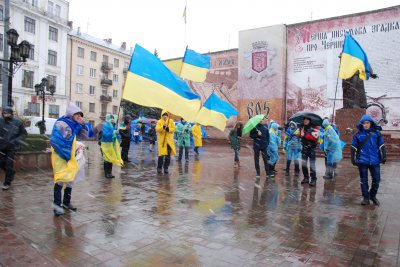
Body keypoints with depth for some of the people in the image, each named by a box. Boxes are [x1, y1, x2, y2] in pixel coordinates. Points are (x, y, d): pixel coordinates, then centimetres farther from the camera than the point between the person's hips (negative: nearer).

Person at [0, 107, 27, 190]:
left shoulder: (18, 123, -9)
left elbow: (24, 133, 1)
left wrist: (16, 140, -12)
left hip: (12, 147, -3)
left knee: (9, 164, -2)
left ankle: (7, 182, 11)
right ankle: (11, 173, 38)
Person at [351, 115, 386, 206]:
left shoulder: (376, 133, 4)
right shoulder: (358, 134, 1)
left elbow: (382, 146, 8)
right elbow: (354, 148, 5)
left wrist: (383, 157, 4)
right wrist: (353, 159, 3)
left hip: (375, 161, 1)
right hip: (362, 161, -1)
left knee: (376, 180, 6)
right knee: (363, 180, 7)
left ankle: (373, 196, 28)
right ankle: (366, 198, 19)